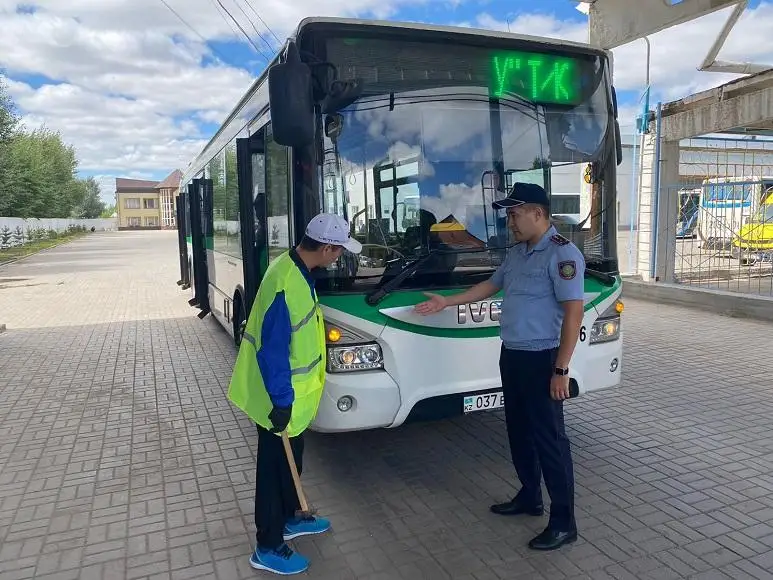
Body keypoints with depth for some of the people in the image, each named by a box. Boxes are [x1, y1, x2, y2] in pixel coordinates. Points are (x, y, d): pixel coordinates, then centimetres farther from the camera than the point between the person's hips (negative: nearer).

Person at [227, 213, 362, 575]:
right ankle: (268, 548, 24)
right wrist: (281, 401, -22)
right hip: (279, 399, -9)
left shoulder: (297, 268, 1)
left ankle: (288, 520, 44)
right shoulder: (284, 285, -31)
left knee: (290, 459, 24)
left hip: (292, 394, 9)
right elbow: (271, 352, -28)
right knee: (275, 466, 6)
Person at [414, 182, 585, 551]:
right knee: (519, 431, 18)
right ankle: (529, 496, 36)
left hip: (540, 360, -9)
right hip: (511, 356, 9)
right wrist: (447, 302, 24)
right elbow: (491, 286, 25)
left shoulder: (562, 254, -16)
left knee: (549, 439, 0)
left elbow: (574, 313, -20)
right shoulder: (516, 253, 11)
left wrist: (561, 369, -21)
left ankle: (564, 523, 13)